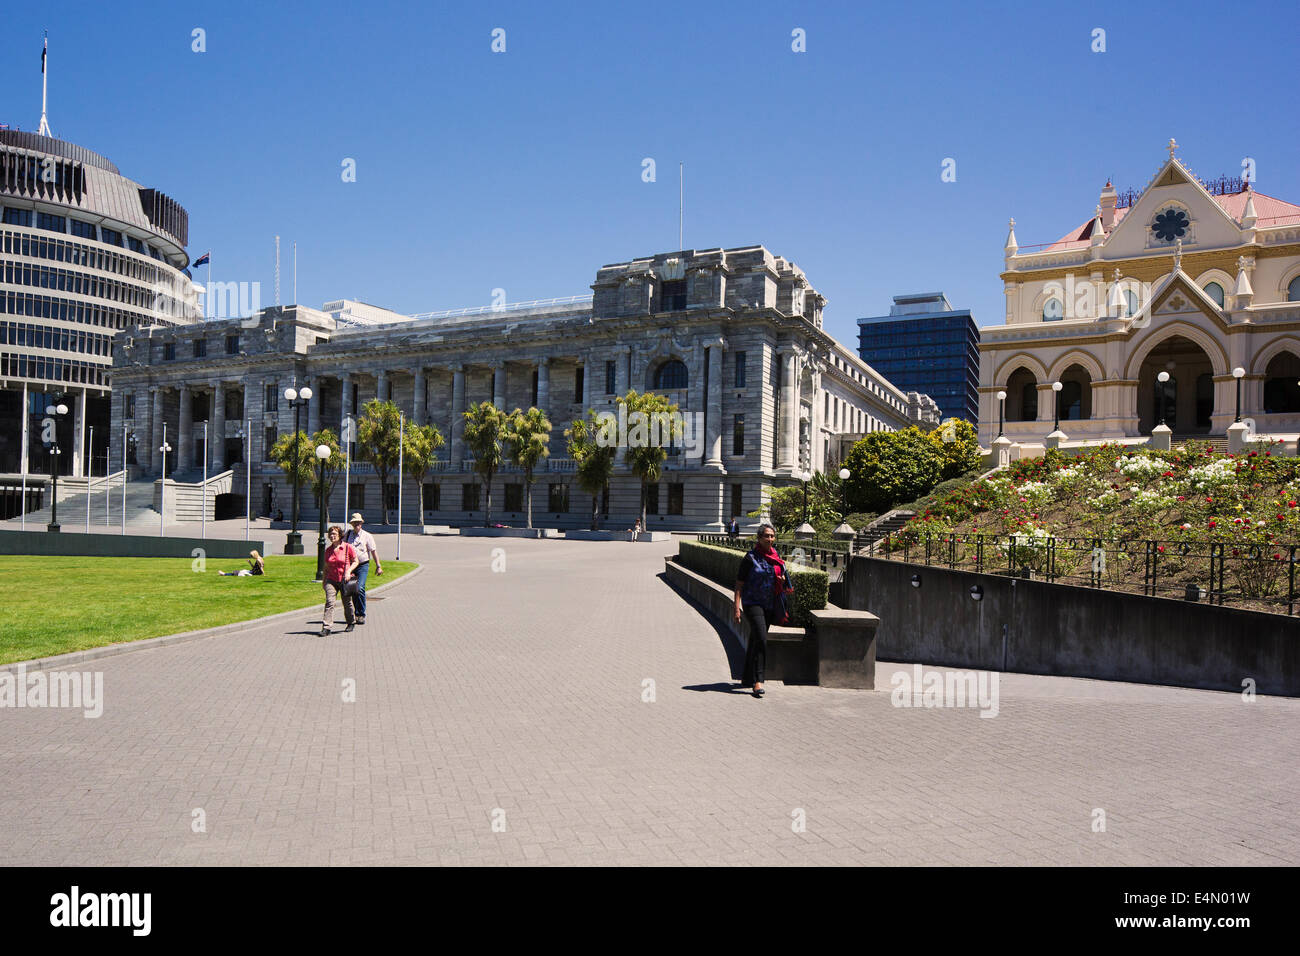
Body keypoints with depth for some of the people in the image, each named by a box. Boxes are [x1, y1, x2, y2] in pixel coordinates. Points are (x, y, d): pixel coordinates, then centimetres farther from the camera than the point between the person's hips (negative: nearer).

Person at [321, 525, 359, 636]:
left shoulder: (348, 547, -5)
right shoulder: (328, 550, 7)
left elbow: (355, 561, 1)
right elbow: (326, 567, 16)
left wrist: (348, 571, -14)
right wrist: (324, 581, 17)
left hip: (345, 580, -2)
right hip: (331, 580, 2)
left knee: (347, 603, 11)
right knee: (329, 602, -14)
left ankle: (351, 623, 34)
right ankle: (326, 628, -18)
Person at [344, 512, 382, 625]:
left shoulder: (367, 536, 2)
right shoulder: (348, 535, 10)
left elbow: (373, 551, 3)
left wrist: (378, 566, 2)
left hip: (363, 565, -4)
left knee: (360, 588, -18)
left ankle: (362, 615, -10)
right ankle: (356, 614, 19)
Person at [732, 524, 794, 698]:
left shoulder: (776, 556, 9)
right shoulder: (751, 557, -9)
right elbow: (739, 583, -9)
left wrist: (783, 579, -1)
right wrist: (737, 607, -15)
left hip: (770, 605, 6)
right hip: (753, 603, -6)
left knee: (755, 641, 14)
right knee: (761, 639, -19)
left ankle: (747, 678, 25)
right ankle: (757, 681, -17)